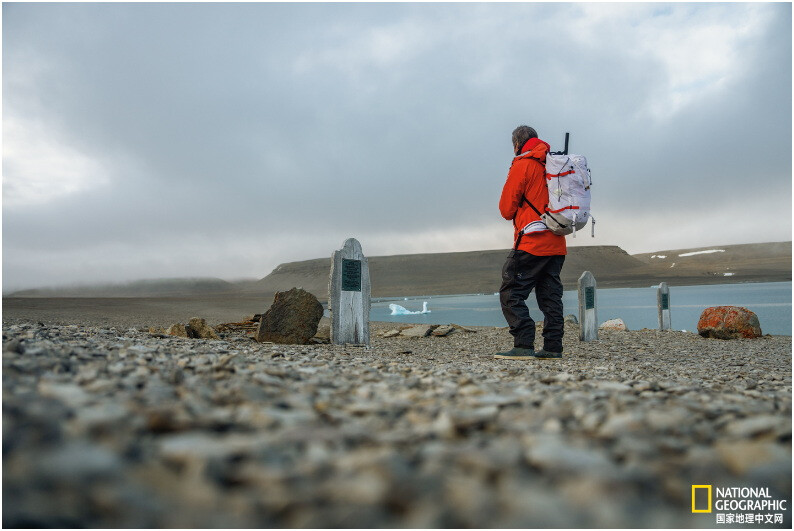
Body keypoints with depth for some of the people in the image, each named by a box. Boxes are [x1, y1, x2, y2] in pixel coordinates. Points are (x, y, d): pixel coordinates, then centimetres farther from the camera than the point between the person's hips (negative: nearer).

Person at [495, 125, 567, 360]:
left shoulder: (522, 165, -5)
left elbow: (507, 208, -6)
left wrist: (515, 214, 16)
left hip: (531, 243, -8)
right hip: (556, 244, 8)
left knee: (511, 294, -6)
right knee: (550, 296, 11)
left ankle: (523, 346, -12)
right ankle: (553, 347, 11)